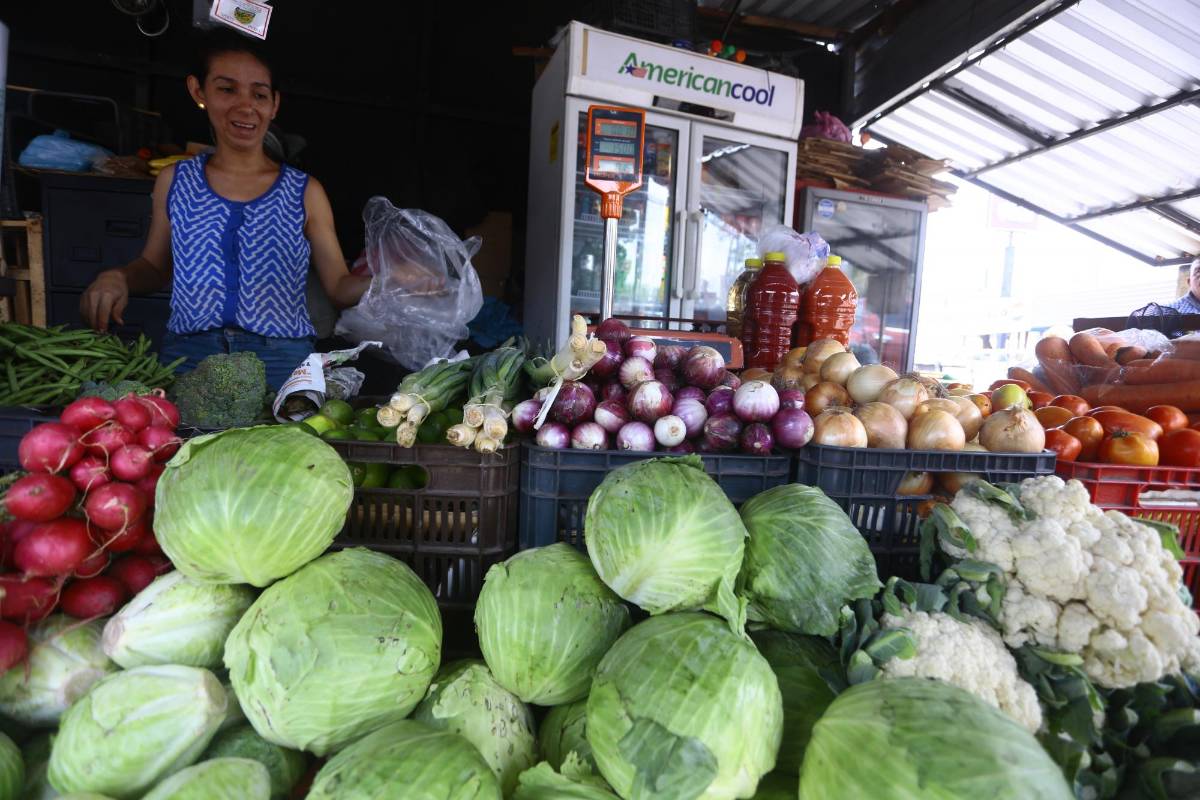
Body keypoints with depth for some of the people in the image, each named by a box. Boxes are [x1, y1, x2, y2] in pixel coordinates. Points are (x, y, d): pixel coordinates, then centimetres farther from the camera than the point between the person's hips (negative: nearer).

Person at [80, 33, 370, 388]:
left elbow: (339, 286, 6)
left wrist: (377, 278, -14)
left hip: (282, 359, -1)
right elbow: (155, 267, 23)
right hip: (188, 354, 2)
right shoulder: (174, 181, 13)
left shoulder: (305, 192, 6)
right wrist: (117, 278, 2)